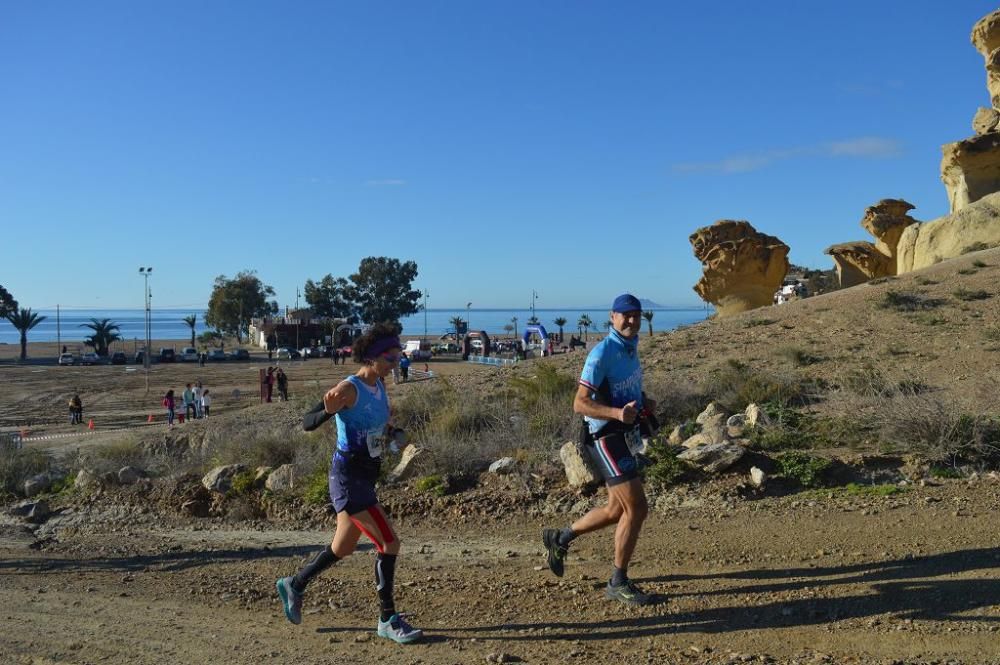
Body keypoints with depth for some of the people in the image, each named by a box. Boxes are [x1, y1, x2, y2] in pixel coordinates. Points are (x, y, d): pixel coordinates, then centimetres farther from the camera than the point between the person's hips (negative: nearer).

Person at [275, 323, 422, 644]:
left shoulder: (380, 385, 6)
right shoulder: (349, 389, -18)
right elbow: (307, 423, -20)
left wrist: (395, 434, 9)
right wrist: (328, 410, -37)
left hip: (365, 477, 9)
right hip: (347, 477, -9)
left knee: (342, 550, 20)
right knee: (389, 542, -11)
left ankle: (294, 585, 43)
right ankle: (387, 619, 2)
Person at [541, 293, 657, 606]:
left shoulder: (631, 348, 10)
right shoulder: (602, 354, -18)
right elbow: (580, 403, -22)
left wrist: (644, 401, 6)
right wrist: (618, 413, -36)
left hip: (624, 437, 10)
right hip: (606, 438, -9)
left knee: (617, 510, 17)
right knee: (636, 509, -9)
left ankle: (559, 538, 34)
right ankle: (618, 583, 7)